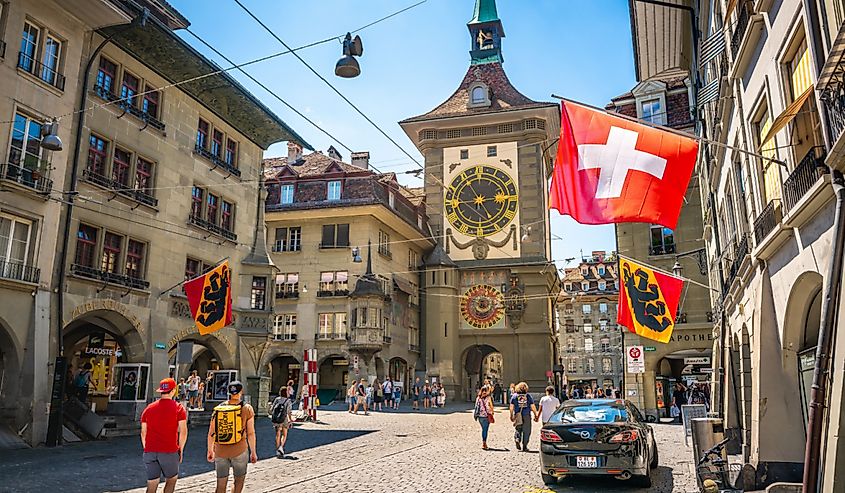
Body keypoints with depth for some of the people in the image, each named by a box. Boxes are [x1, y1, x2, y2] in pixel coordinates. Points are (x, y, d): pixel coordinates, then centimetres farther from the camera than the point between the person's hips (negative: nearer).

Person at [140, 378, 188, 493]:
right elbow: (183, 432, -6)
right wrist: (181, 450, 5)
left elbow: (143, 433, 13)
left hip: (150, 452, 3)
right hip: (169, 451, -3)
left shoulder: (148, 408, 10)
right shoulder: (178, 408, -2)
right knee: (171, 480, 17)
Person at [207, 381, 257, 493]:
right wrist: (253, 452, 4)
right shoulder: (247, 409, -6)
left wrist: (210, 451, 17)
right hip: (239, 451, -3)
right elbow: (251, 433, -6)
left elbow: (211, 433, 5)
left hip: (220, 452, 3)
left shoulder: (218, 409, 1)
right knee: (239, 481, 17)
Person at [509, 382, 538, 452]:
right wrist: (535, 415, 7)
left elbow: (511, 407, 0)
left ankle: (517, 440, -12)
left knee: (517, 429, 14)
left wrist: (511, 416, 4)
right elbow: (533, 406, -1)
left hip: (517, 416, 1)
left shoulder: (514, 396, 2)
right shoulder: (528, 396, 1)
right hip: (527, 416, -1)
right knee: (526, 431, 8)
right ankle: (524, 446, 8)